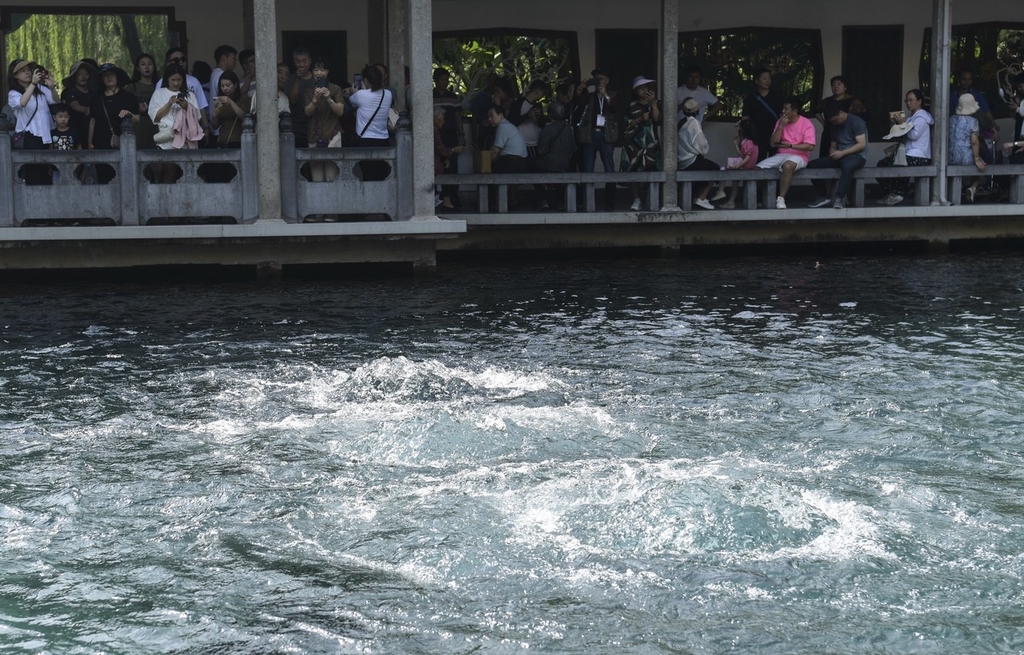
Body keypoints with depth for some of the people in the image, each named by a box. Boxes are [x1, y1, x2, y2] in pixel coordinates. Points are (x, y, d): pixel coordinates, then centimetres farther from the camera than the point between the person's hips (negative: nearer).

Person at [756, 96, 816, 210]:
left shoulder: (806, 124, -6)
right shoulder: (780, 122, 9)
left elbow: (810, 146, -16)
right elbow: (773, 143, 2)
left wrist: (790, 146, -21)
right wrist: (781, 126, -8)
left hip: (798, 156, -6)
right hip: (781, 155, 6)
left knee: (787, 165, -41)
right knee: (757, 168, -14)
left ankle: (781, 199, -35)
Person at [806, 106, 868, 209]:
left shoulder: (856, 122, -6)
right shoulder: (836, 126, 17)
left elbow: (862, 145, -15)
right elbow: (833, 146, 21)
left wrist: (842, 153, -21)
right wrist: (833, 153, -4)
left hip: (856, 156, -8)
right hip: (840, 156, 8)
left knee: (848, 165, -44)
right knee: (812, 165, -8)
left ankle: (839, 197, -42)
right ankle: (823, 196, -5)